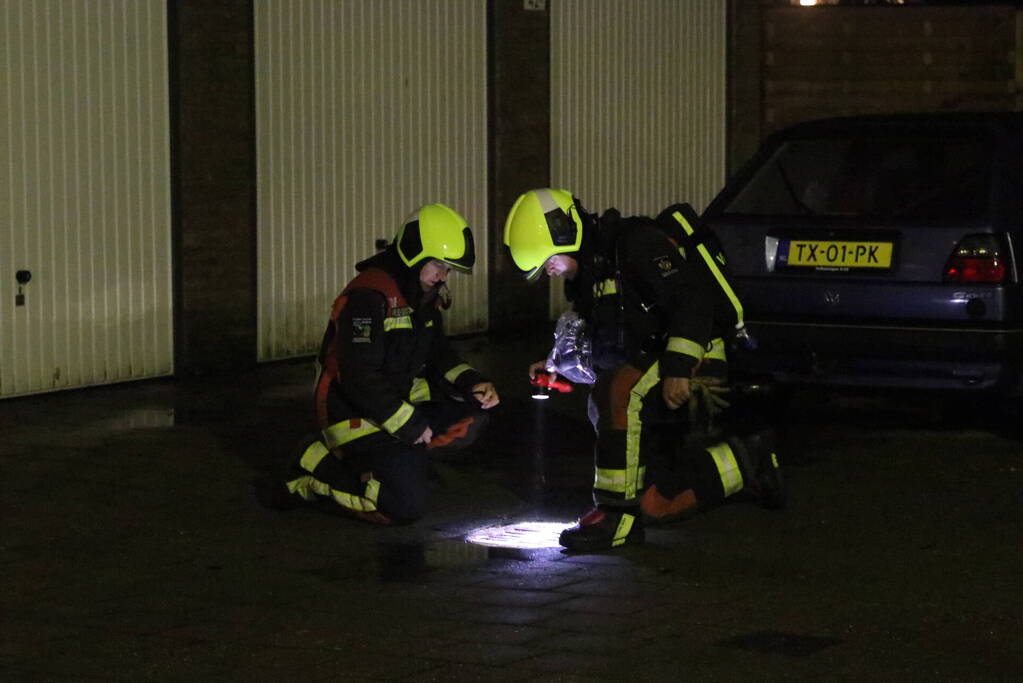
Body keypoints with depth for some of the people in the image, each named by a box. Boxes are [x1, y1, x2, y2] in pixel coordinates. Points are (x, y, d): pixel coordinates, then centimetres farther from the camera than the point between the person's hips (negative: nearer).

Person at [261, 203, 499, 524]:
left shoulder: (424, 295, 8)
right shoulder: (369, 295, -22)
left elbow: (438, 354, 15)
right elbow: (359, 377, -26)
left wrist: (473, 383, -5)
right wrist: (408, 424, -21)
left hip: (396, 402, 10)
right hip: (356, 413, -10)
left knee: (470, 418, -10)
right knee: (406, 506, -18)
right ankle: (315, 477, 0)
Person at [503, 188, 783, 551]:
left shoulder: (636, 244, -15)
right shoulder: (590, 273, 15)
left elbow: (693, 299, -25)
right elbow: (603, 351, 21)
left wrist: (679, 370, -31)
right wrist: (558, 363, 4)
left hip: (697, 365, -10)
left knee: (617, 394, -36)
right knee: (655, 505, 6)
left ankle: (617, 515, -31)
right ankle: (746, 463, 23)